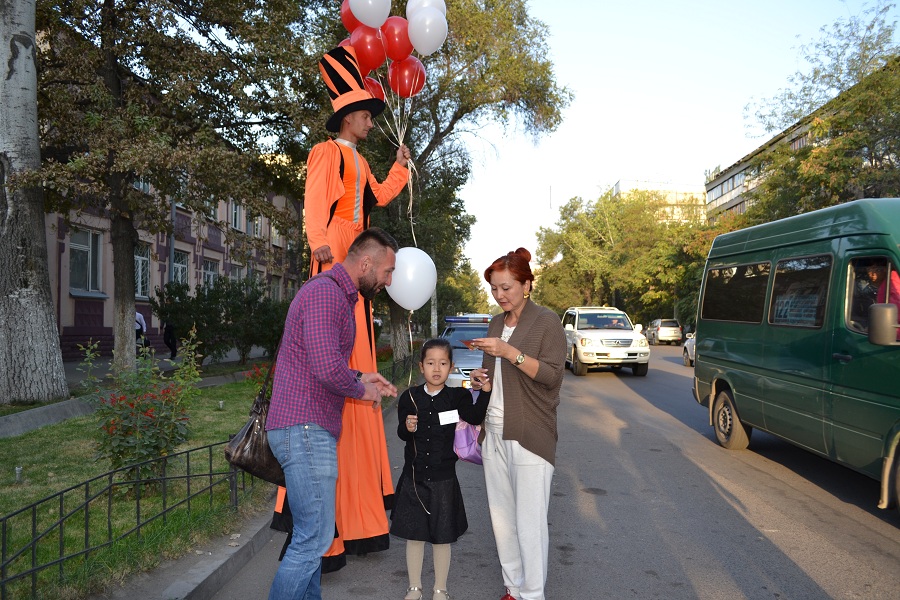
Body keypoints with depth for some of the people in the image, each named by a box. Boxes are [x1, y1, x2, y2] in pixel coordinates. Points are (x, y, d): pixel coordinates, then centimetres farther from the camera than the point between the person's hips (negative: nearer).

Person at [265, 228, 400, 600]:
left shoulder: (338, 296, 19)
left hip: (309, 430, 11)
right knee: (315, 536, -5)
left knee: (312, 532, 16)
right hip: (304, 429, -11)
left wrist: (359, 378, 14)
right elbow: (328, 368, -27)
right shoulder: (326, 293, -15)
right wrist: (362, 391, -9)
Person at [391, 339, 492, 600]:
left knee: (442, 537, 10)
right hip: (413, 476, 1)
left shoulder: (457, 396, -4)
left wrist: (485, 390, -32)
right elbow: (402, 433, 0)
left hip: (443, 478, -1)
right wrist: (407, 427, -21)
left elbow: (475, 417, -21)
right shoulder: (410, 397, -2)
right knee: (414, 535, 12)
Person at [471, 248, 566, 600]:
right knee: (501, 518, 11)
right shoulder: (497, 323, 14)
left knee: (529, 522, -3)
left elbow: (552, 375, -13)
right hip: (494, 433, 6)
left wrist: (510, 352, -22)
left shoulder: (546, 321, -6)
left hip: (529, 436, -6)